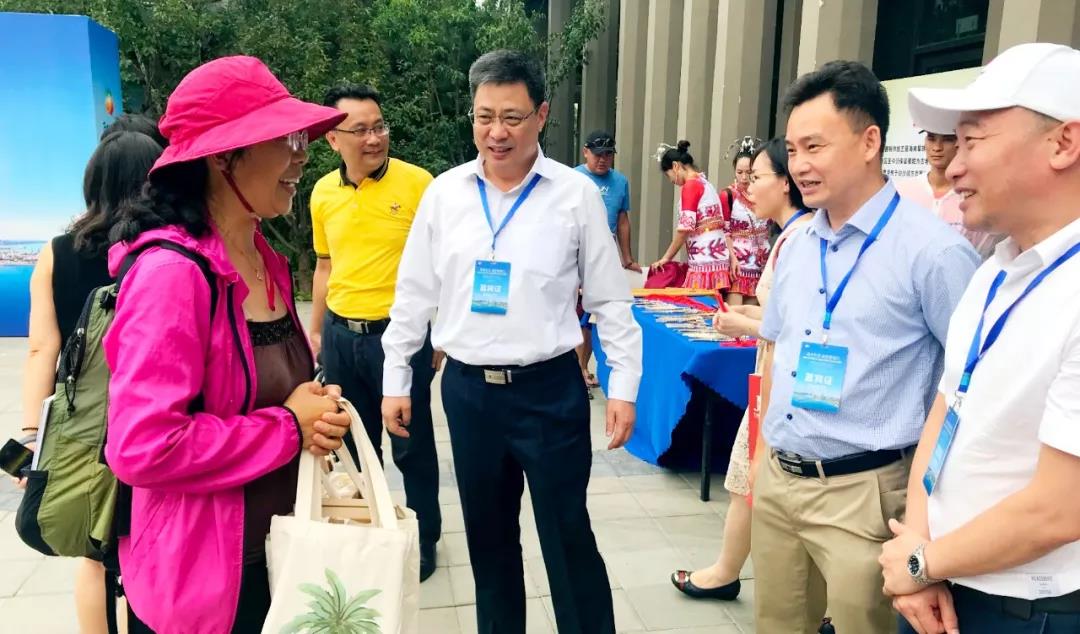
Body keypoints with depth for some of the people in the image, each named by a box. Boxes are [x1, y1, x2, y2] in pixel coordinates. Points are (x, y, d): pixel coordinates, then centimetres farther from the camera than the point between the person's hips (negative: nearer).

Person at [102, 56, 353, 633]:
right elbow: (142, 446, -28)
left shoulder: (266, 262, 4)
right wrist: (288, 428, -19)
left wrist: (315, 412, -4)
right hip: (201, 579, -7)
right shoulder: (172, 270, -23)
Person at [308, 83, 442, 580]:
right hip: (340, 334, 5)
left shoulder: (418, 182, -11)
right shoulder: (323, 192, 4)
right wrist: (316, 330, 16)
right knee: (355, 442, 18)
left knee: (411, 446, 8)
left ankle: (423, 540, 27)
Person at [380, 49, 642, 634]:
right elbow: (414, 294, 7)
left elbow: (610, 300, -1)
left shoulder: (576, 194, -5)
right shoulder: (443, 193, 2)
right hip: (466, 390, 3)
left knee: (568, 538, 7)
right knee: (487, 535, 17)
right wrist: (395, 381, 7)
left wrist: (623, 387, -4)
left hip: (549, 389, -3)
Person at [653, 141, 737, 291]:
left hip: (704, 262, -9)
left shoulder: (691, 185, -7)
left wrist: (666, 257, -6)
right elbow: (724, 226, 16)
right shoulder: (707, 184, 20)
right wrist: (732, 257, 14)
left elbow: (685, 227, -14)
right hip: (719, 259, 9)